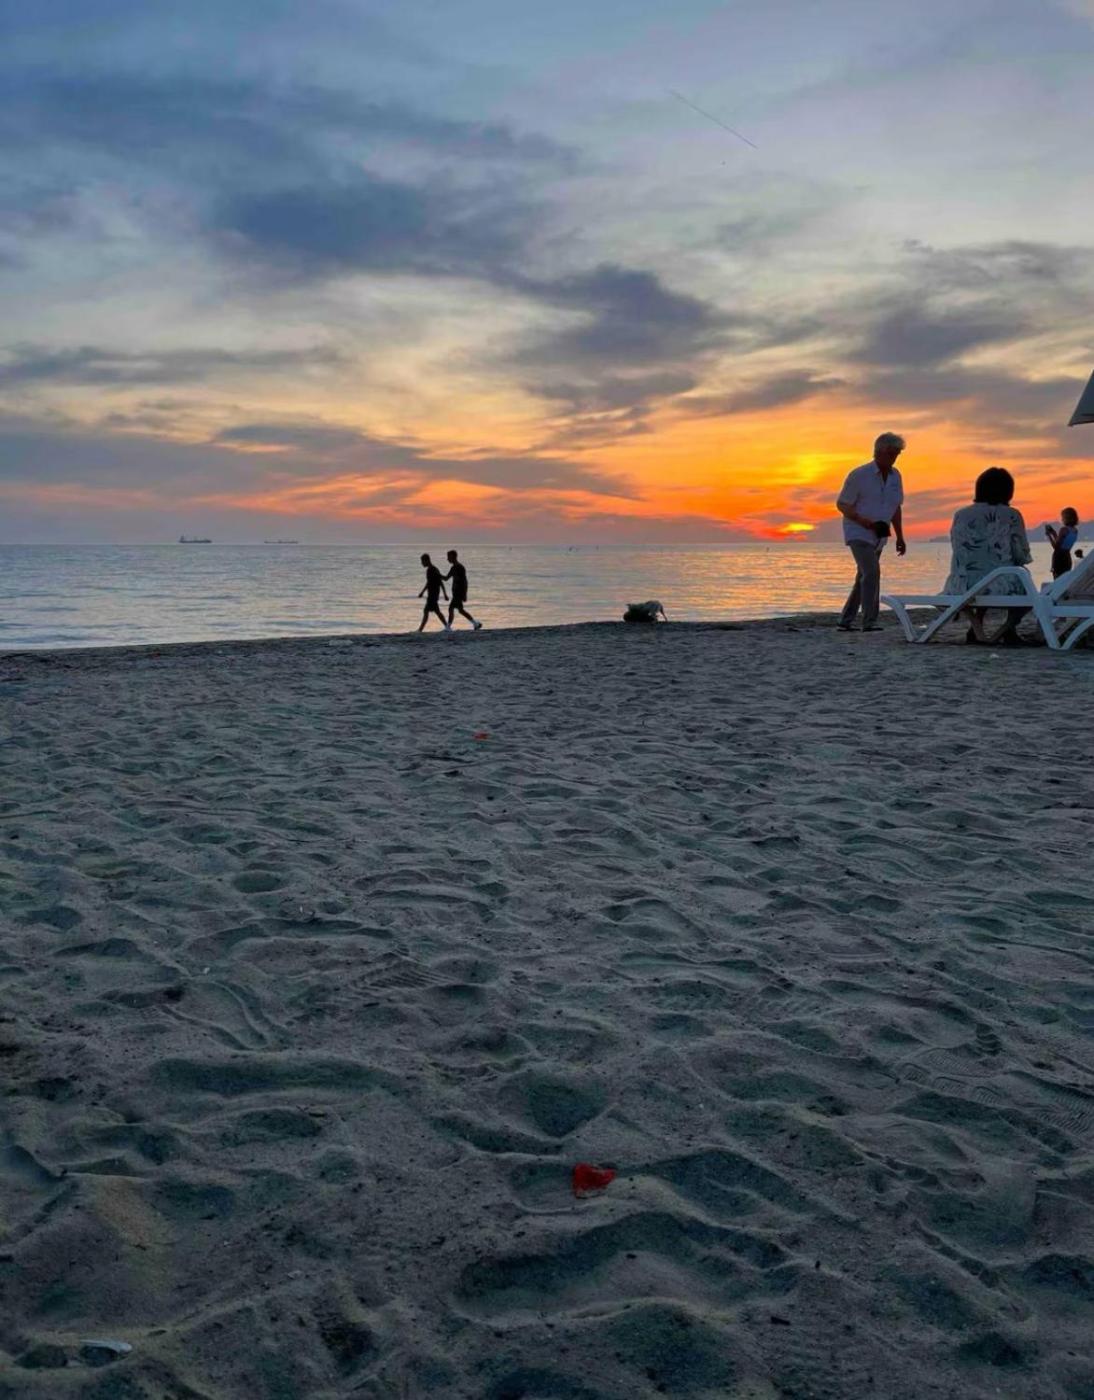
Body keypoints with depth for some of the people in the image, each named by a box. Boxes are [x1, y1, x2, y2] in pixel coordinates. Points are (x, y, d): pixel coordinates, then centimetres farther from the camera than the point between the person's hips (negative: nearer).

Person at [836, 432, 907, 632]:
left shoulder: (895, 476, 6)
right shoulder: (859, 475, -12)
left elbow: (896, 508, 15)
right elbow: (841, 504, -10)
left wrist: (900, 537, 11)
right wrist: (865, 522, -23)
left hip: (878, 536, 7)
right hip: (858, 533, -7)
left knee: (863, 578, 10)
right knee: (871, 572, -21)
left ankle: (846, 621, 19)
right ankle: (869, 621, -19)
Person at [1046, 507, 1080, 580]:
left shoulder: (1064, 529, -15)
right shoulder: (1075, 531, 10)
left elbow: (1056, 546, -16)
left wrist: (1049, 535, -6)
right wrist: (1054, 533, 20)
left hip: (1059, 557, -8)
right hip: (1067, 557, 8)